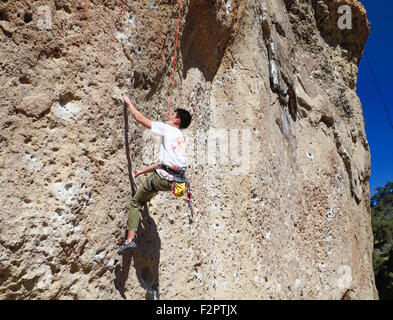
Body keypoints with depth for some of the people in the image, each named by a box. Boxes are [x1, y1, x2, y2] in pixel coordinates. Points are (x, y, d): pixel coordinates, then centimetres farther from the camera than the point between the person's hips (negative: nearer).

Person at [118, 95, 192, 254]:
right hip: (176, 180, 7)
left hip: (163, 178, -7)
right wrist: (142, 171, 38)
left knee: (135, 202, 8)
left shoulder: (167, 129, 4)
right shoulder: (181, 139, 25)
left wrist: (129, 103, 24)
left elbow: (140, 118, 7)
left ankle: (130, 239, 3)